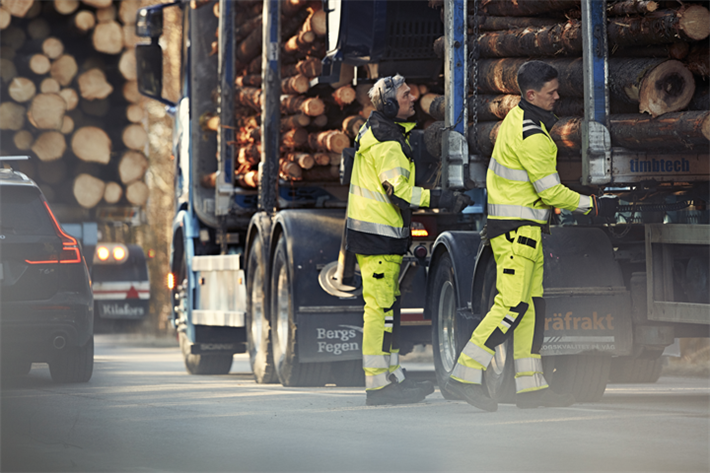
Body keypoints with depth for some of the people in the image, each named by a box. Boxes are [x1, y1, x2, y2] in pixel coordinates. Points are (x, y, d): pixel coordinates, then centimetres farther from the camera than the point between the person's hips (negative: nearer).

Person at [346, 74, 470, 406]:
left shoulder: (375, 132, 17)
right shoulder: (388, 144, -17)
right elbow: (400, 192, -23)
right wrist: (443, 200, -18)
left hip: (376, 234, 11)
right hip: (378, 235, -11)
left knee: (387, 308, 13)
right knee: (380, 307, -9)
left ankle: (392, 377, 18)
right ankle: (378, 384, -9)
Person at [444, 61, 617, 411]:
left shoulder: (518, 117, 12)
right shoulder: (532, 136, -19)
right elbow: (551, 192, -16)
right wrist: (593, 206, -6)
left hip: (523, 227, 10)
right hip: (517, 228, -10)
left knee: (532, 305, 8)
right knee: (512, 305, -13)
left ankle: (530, 384, 8)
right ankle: (465, 375, -13)